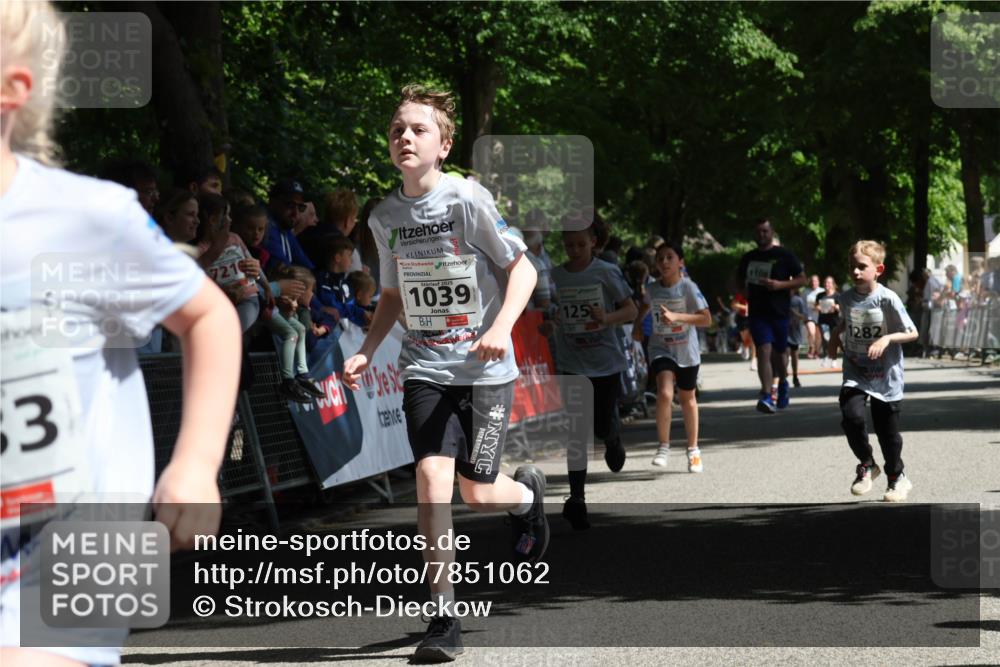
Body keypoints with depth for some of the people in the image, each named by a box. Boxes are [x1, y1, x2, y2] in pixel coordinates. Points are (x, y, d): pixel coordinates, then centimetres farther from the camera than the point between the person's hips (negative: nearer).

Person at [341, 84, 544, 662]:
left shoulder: (468, 199, -11)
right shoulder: (386, 217, 5)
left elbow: (522, 267, -7)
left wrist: (501, 326, -23)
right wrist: (367, 352, 5)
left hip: (484, 369, -3)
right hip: (426, 368, 3)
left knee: (477, 493, -4)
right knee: (432, 478, -14)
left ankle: (528, 493, 35)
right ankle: (444, 619, -5)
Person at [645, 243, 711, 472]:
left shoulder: (688, 287, -14)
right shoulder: (653, 289, -3)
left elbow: (706, 319, -21)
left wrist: (676, 316, -30)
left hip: (686, 351, -1)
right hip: (661, 348, 1)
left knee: (687, 399, 13)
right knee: (665, 393, -21)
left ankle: (693, 450, 29)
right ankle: (664, 447, -12)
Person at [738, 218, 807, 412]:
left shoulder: (784, 255, -1)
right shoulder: (748, 258, 10)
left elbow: (801, 279, -1)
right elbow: (740, 281, 27)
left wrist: (780, 284, -16)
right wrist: (744, 292, 6)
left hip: (779, 311, -1)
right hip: (758, 313, 1)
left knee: (780, 352, 11)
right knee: (764, 351, -14)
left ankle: (782, 382, 41)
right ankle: (766, 396, -22)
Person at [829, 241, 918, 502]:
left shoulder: (887, 299, -15)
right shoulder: (846, 297, -1)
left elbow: (912, 333, -11)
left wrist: (887, 338, -24)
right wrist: (835, 334, 10)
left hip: (885, 375, -3)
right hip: (855, 374, 3)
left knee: (887, 430, 7)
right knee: (852, 416, -20)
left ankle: (897, 477, 32)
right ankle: (866, 465, 5)